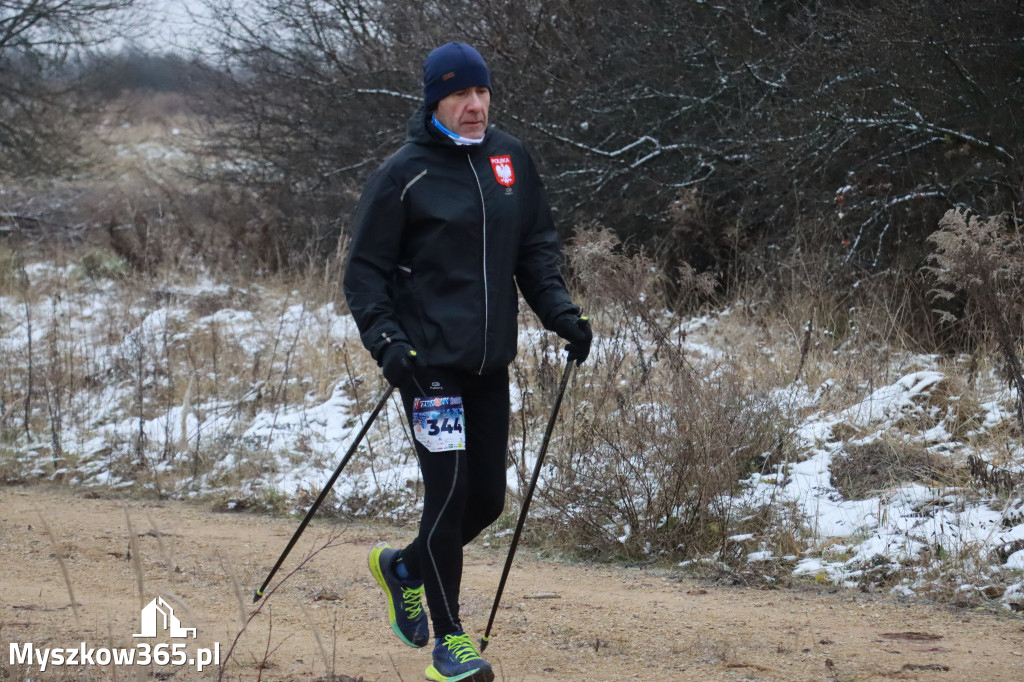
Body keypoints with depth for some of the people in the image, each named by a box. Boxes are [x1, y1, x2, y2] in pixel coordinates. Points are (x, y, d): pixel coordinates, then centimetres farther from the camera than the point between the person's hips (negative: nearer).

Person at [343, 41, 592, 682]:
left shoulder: (511, 159, 8)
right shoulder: (404, 175, -7)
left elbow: (537, 245, 16)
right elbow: (365, 269, -5)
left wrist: (560, 310, 2)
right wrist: (385, 339, -18)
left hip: (491, 362, 6)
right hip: (429, 361, -6)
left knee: (488, 499, 9)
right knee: (450, 494, -9)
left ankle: (404, 567, 37)